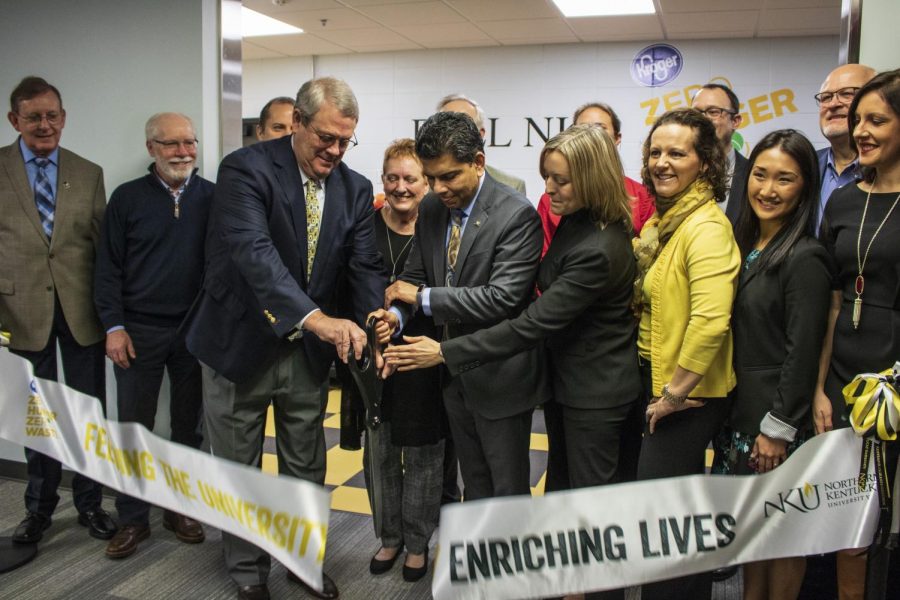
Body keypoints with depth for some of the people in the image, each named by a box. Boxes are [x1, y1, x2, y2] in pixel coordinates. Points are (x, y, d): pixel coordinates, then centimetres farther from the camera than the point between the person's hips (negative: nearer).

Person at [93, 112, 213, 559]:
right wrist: (114, 326, -6)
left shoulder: (212, 198, 2)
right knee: (134, 426, 6)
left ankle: (181, 509, 26)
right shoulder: (128, 198, 1)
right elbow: (108, 267, 1)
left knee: (189, 425, 11)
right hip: (139, 330, 0)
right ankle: (132, 519, 19)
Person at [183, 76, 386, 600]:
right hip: (240, 344, -4)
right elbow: (253, 251, -33)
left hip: (309, 352, 4)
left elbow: (367, 267, -6)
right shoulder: (246, 169, -18)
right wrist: (316, 318, -45)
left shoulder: (355, 189, -1)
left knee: (307, 467, 18)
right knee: (239, 470, 14)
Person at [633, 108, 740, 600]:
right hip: (658, 383, 9)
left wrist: (674, 393, -21)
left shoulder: (706, 226, -20)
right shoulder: (661, 220, 9)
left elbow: (711, 320, -30)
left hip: (687, 396, -9)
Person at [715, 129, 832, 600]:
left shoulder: (805, 258, -15)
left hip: (777, 419, -7)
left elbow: (802, 351, -17)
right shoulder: (745, 246, 8)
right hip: (739, 408, 7)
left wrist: (778, 428, -17)